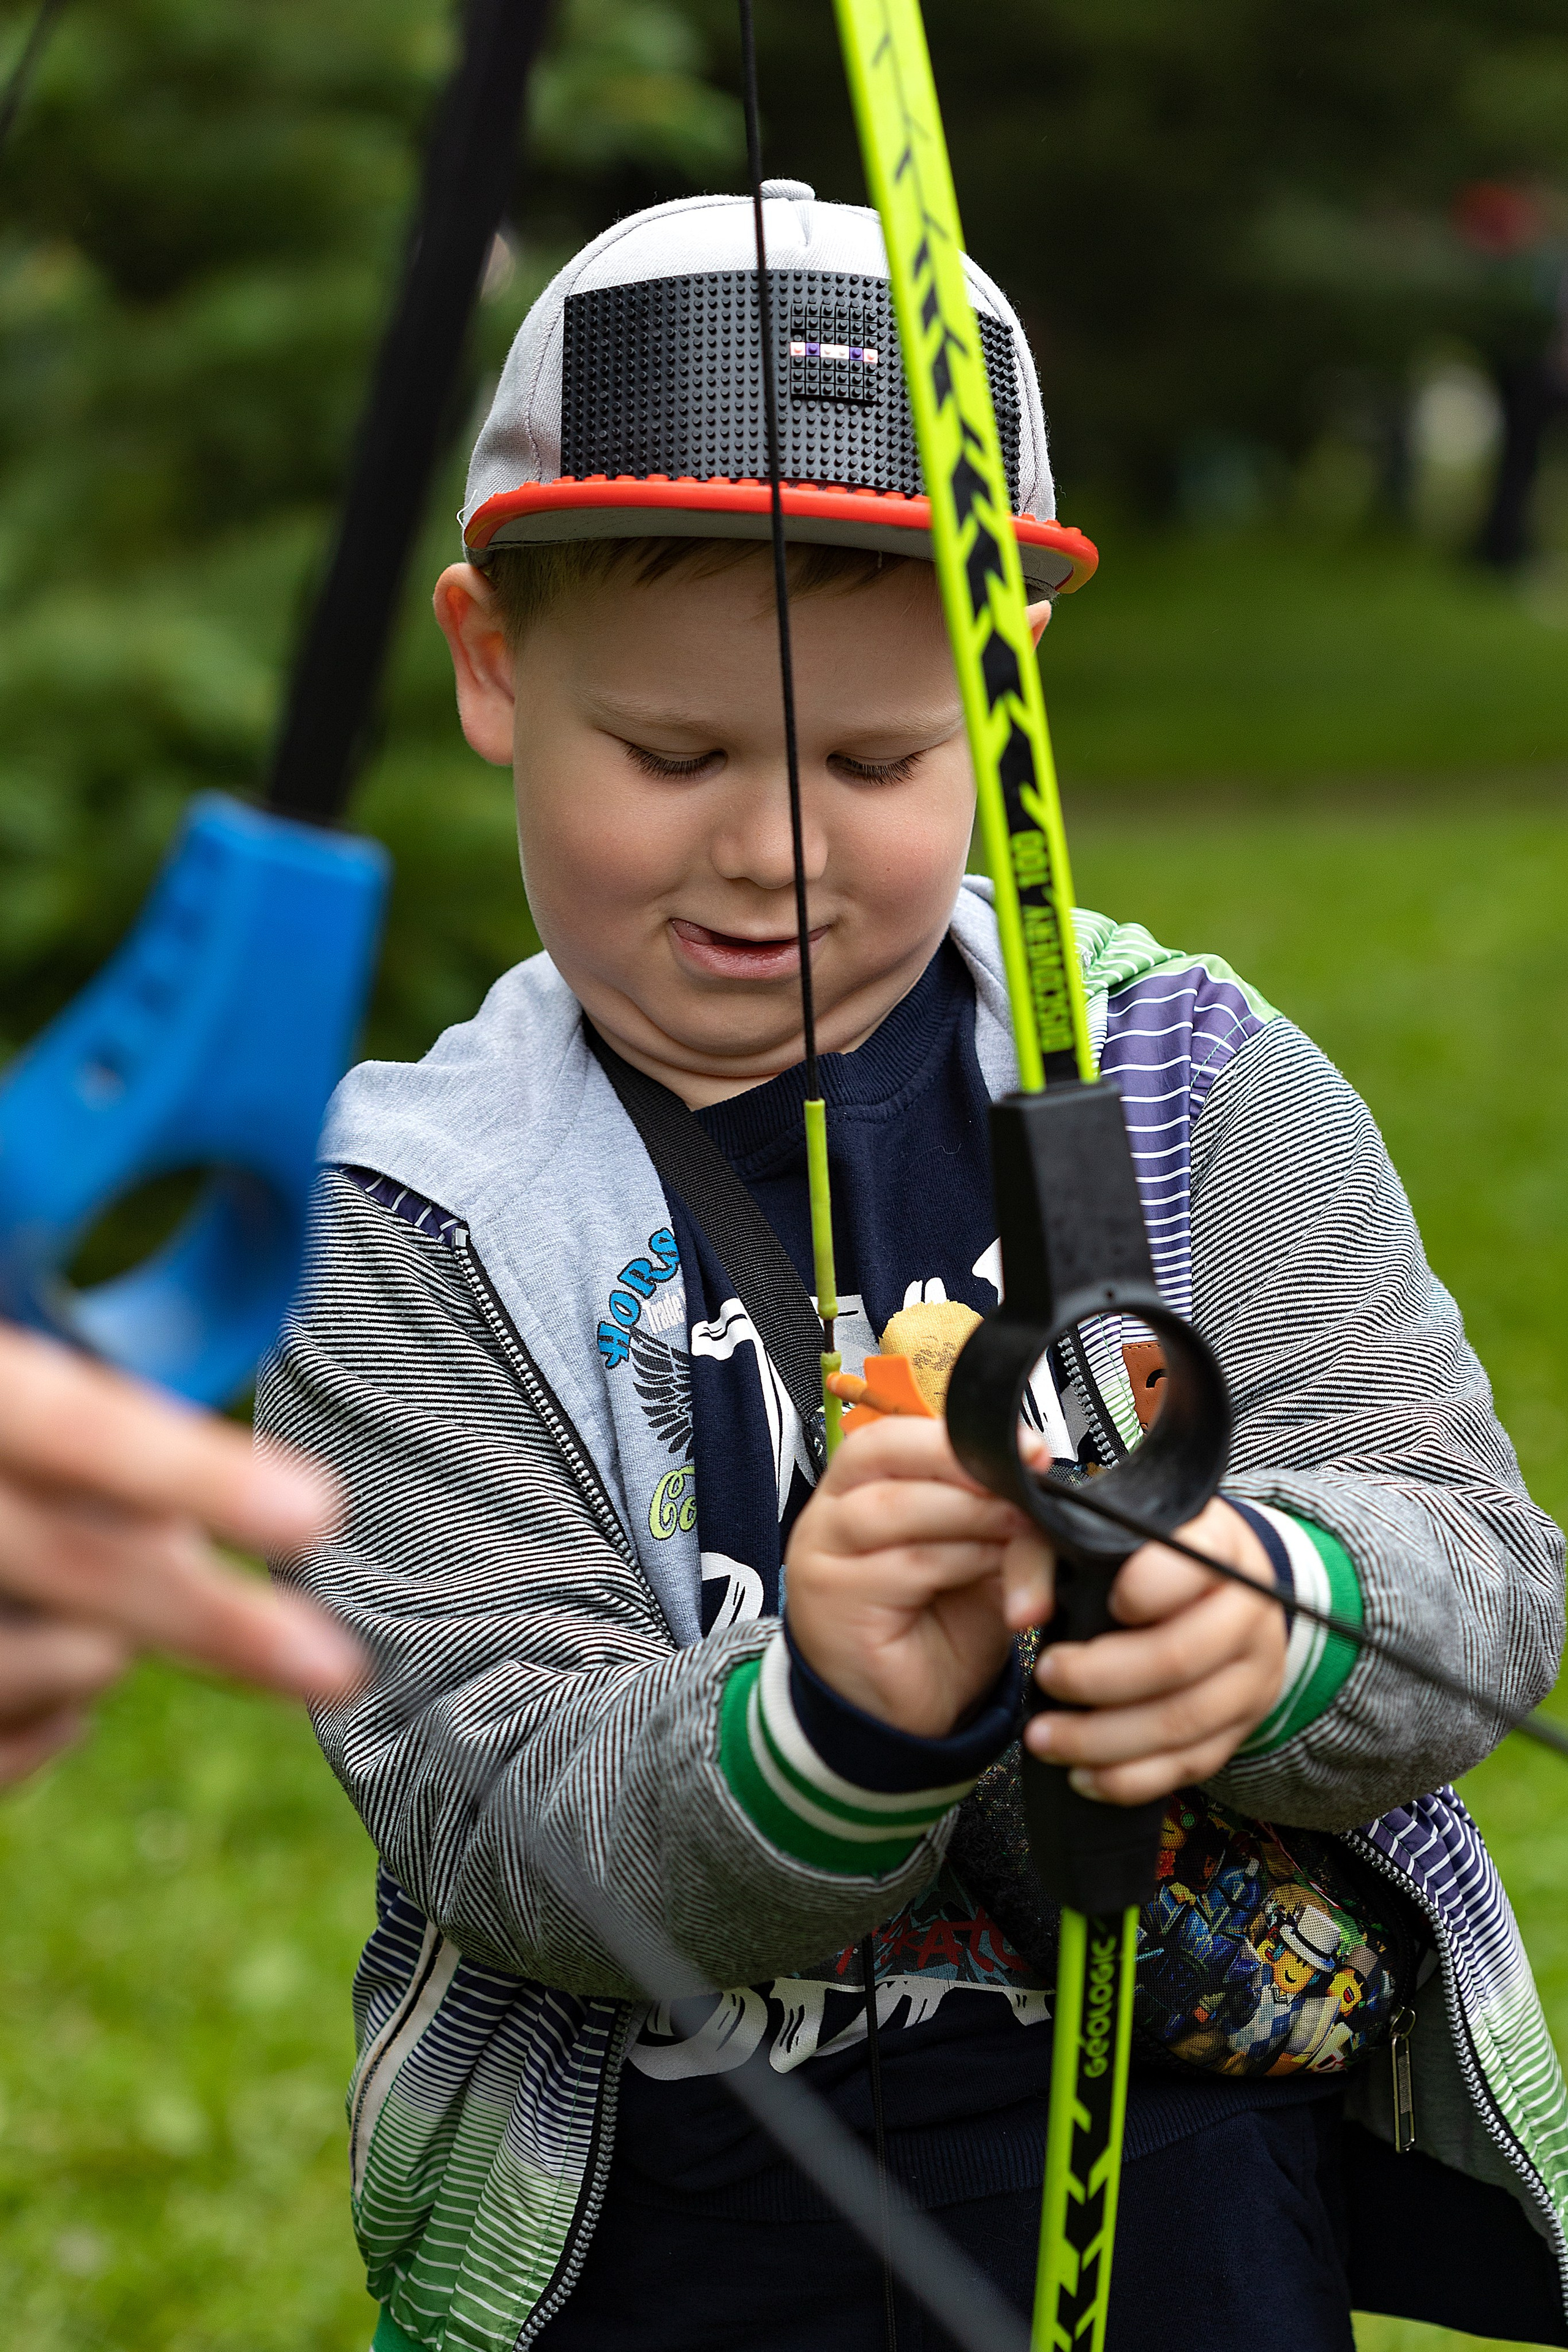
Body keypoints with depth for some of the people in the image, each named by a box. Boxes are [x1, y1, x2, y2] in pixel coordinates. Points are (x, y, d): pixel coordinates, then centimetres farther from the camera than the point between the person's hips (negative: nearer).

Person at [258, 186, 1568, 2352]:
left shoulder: (1189, 1086, 3)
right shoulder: (413, 1233, 0)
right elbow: (502, 1824, -9)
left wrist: (1266, 1619, -27)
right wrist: (828, 1724, -28)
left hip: (1204, 2117, -1)